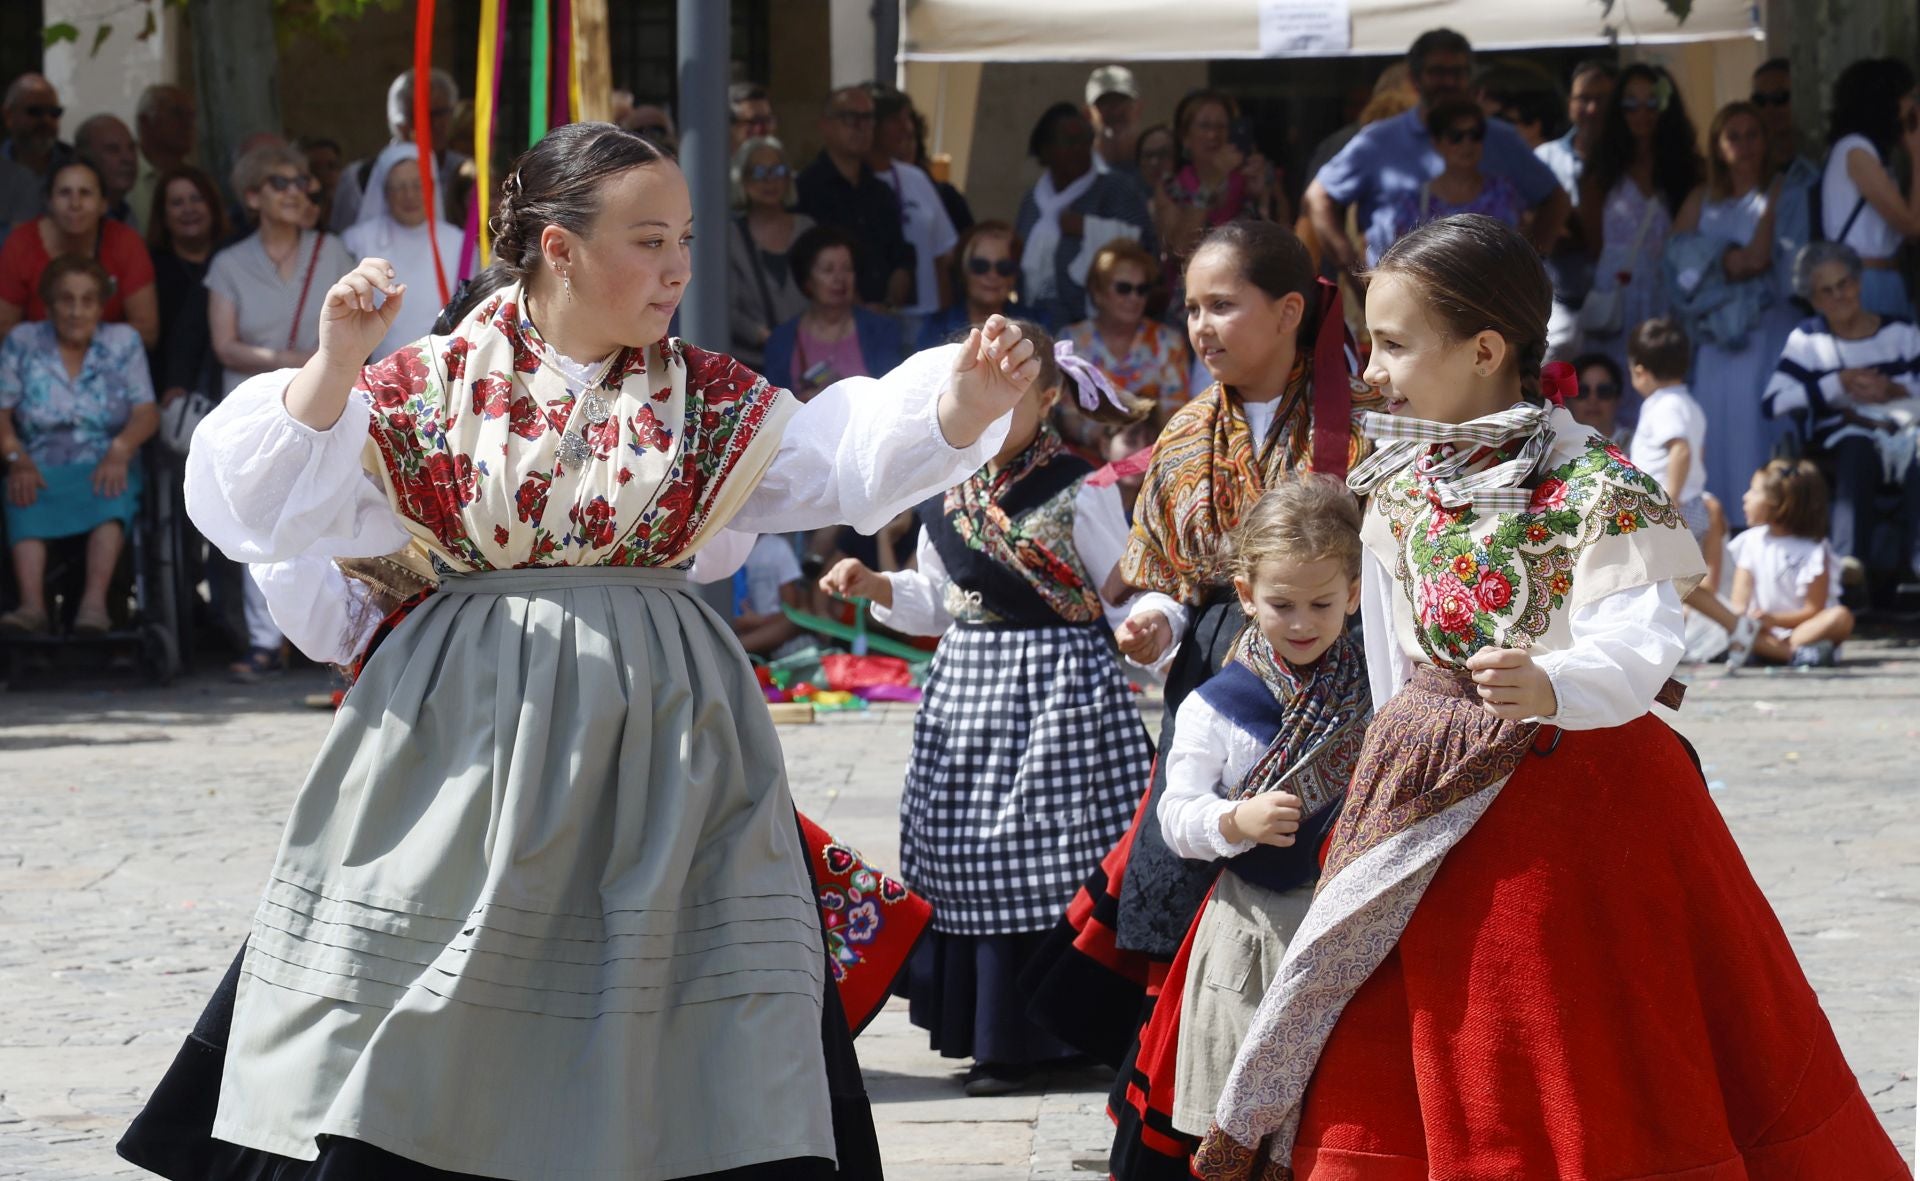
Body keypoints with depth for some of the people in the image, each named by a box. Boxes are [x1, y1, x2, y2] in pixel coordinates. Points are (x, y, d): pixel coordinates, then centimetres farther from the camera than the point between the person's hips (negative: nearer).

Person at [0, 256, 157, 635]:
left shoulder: (123, 342, 10)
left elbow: (146, 412, 2)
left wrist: (120, 450, -19)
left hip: (104, 466, 0)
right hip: (41, 469, 0)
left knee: (111, 497, -36)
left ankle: (95, 600, -50)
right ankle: (31, 604, -50)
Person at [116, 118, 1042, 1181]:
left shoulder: (705, 398, 7)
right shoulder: (434, 386, 1)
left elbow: (851, 458, -6)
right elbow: (264, 503, -3)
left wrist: (965, 398, -23)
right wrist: (338, 364, -15)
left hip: (657, 726, 2)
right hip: (471, 724, -2)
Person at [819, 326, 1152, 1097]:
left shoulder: (1079, 494, -7)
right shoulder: (951, 497, 10)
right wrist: (876, 587, 4)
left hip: (1059, 687, -6)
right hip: (967, 686, 6)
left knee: (1050, 858, -5)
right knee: (968, 857, 7)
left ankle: (1043, 1036, 3)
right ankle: (987, 1027, 16)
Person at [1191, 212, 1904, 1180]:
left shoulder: (1598, 492, -16)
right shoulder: (1398, 483, 5)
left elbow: (1636, 652, -28)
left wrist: (1550, 688, -47)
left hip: (1572, 793, -6)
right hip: (1432, 806, 6)